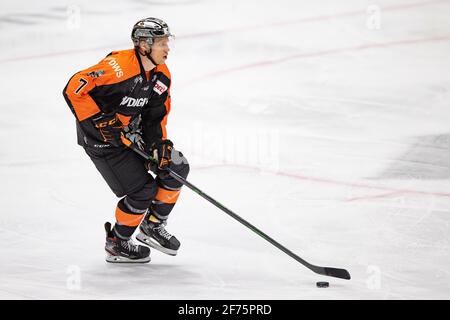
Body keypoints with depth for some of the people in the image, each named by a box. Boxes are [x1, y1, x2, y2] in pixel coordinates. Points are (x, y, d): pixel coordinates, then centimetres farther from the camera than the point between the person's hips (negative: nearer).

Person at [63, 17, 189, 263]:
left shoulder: (162, 75, -1)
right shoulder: (118, 67, -28)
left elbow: (157, 116, 8)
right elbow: (74, 89, -30)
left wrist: (159, 143, -8)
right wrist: (100, 121, -28)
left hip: (132, 134, 8)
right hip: (102, 139, -8)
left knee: (176, 166, -1)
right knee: (142, 190, -12)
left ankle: (153, 226, 15)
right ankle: (116, 244, 10)